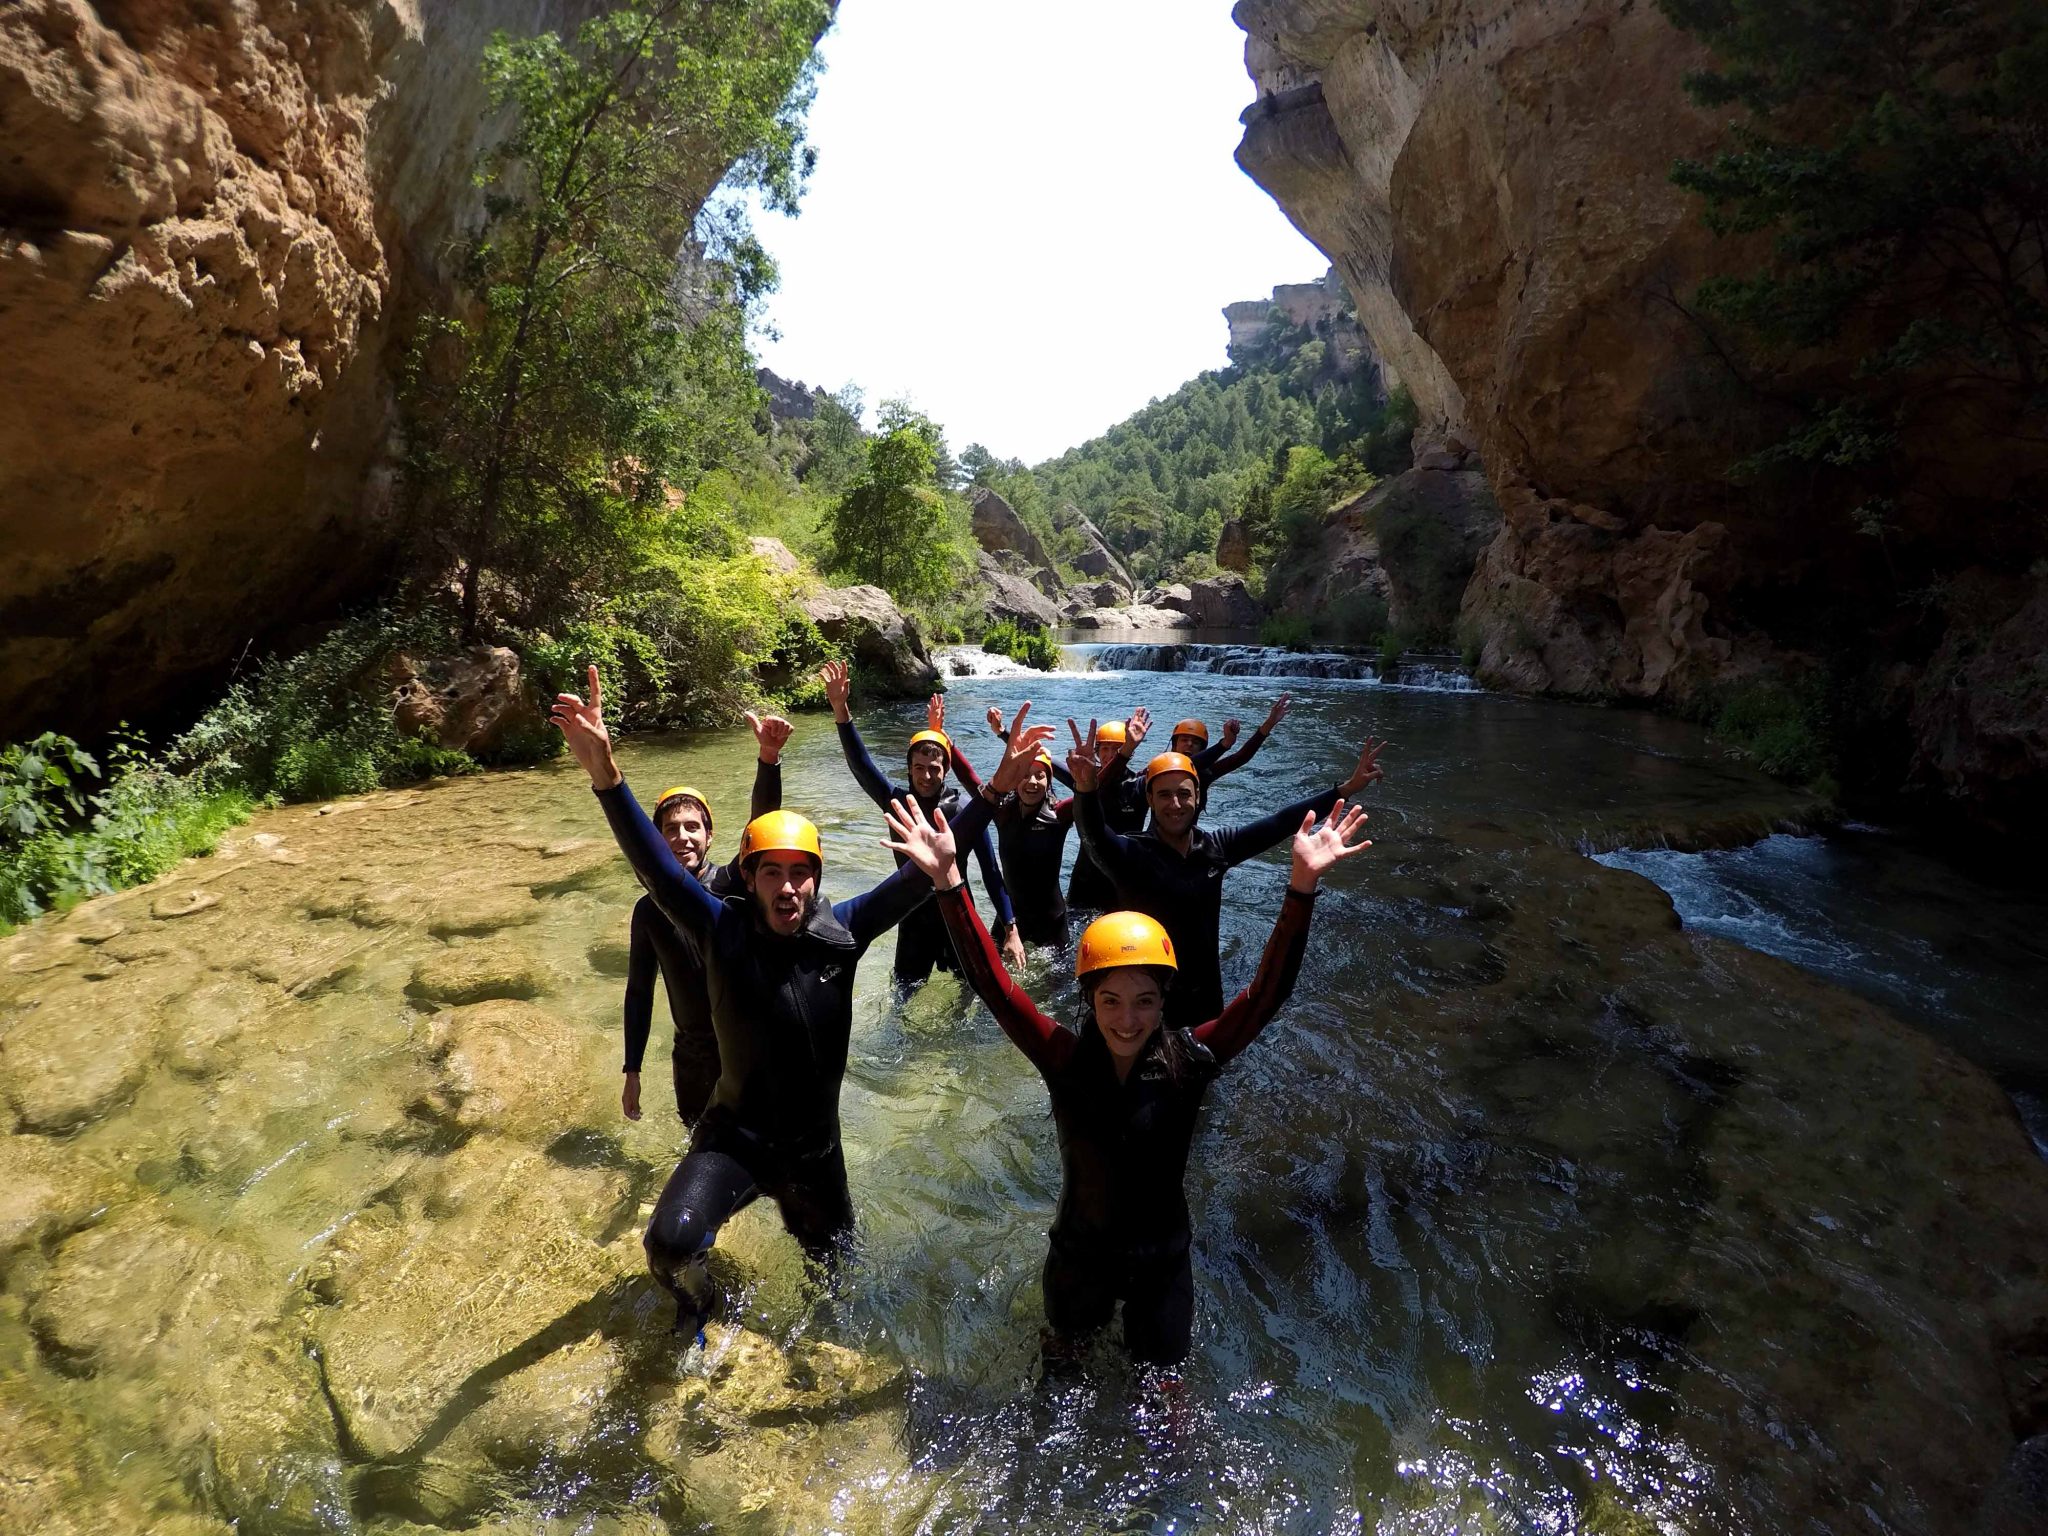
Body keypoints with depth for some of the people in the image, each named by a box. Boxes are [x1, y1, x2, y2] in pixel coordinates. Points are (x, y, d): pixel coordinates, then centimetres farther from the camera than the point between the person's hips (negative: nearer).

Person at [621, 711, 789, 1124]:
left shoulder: (731, 885, -13)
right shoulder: (649, 910, -4)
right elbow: (639, 992, 5)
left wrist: (768, 756, -48)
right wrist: (632, 1072, 6)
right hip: (693, 1057, 3)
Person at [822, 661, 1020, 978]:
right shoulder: (897, 801, -6)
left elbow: (991, 871, -11)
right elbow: (861, 764, -19)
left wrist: (1010, 931, -14)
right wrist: (840, 710, -34)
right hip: (913, 922, 2)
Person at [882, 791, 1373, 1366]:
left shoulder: (1189, 1059, -21)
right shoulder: (1064, 1059, -22)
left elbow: (1267, 992, -31)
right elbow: (992, 983, -30)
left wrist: (1302, 886, -44)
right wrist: (947, 881, -42)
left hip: (1162, 1262, -1)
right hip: (1078, 1256, 1)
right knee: (1063, 1354, 30)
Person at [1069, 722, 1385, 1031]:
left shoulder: (1215, 847, -3)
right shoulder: (1131, 853, -17)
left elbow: (1279, 823, 1)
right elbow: (1094, 833, -36)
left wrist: (1346, 789, 0)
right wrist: (1085, 788, -57)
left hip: (1206, 996, 5)